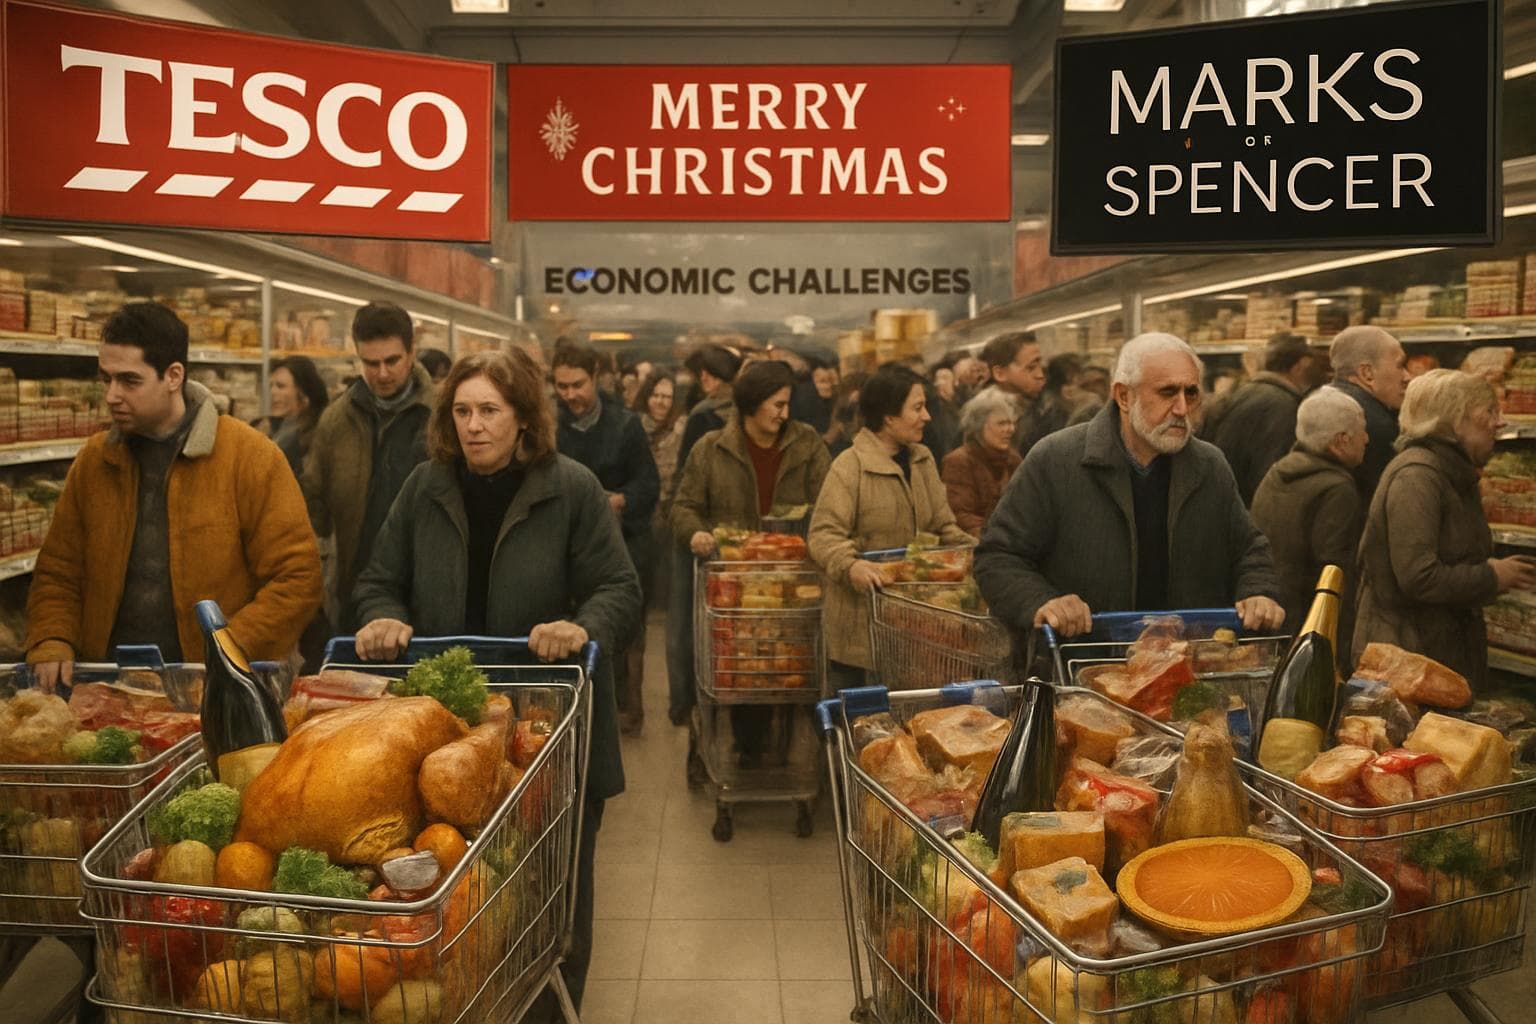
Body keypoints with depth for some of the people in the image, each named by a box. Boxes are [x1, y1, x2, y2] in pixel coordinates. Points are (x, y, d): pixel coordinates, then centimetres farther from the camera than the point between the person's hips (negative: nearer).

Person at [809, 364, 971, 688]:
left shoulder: (923, 460, 10)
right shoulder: (850, 466, -12)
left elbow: (943, 526, 13)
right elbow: (824, 533, -17)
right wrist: (850, 565, -35)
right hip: (861, 616, -6)